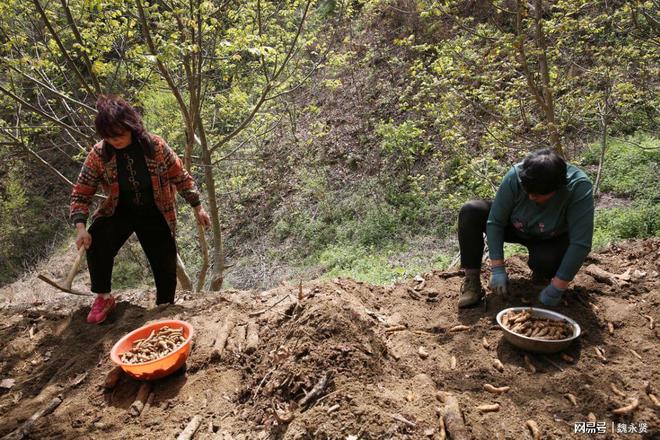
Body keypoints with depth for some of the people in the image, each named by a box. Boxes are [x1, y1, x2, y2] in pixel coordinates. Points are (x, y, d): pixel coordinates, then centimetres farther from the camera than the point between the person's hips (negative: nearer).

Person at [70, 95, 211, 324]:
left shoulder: (155, 146, -18)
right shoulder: (99, 154, -16)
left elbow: (181, 177, -6)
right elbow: (81, 193, -11)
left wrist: (198, 208, -2)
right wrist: (81, 228, -25)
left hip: (154, 214, 0)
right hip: (119, 212, 0)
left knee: (166, 267, 0)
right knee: (96, 242, -29)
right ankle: (103, 298, -5)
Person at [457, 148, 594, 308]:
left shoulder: (579, 187, -34)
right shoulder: (515, 176, -30)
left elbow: (581, 244, -35)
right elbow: (495, 222, -26)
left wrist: (557, 289, -34)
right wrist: (497, 269, -29)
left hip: (552, 240, -1)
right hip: (517, 228, 2)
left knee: (546, 259, -36)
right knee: (471, 211, -23)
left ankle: (541, 277, 2)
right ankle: (472, 280, -17)